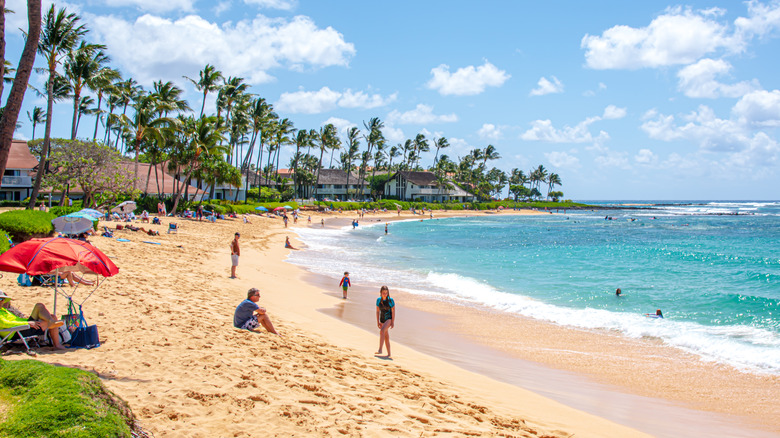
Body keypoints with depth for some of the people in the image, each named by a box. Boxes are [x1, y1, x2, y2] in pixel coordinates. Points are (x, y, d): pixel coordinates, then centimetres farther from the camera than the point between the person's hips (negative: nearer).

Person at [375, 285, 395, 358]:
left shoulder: (390, 300, -11)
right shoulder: (378, 300, 0)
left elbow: (393, 311, -8)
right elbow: (377, 311, 7)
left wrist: (393, 322, -12)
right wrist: (378, 322, 6)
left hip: (389, 319, -5)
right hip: (382, 320, 5)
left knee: (382, 331, -29)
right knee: (386, 337, 9)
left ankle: (380, 350, -33)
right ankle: (389, 354, 17)